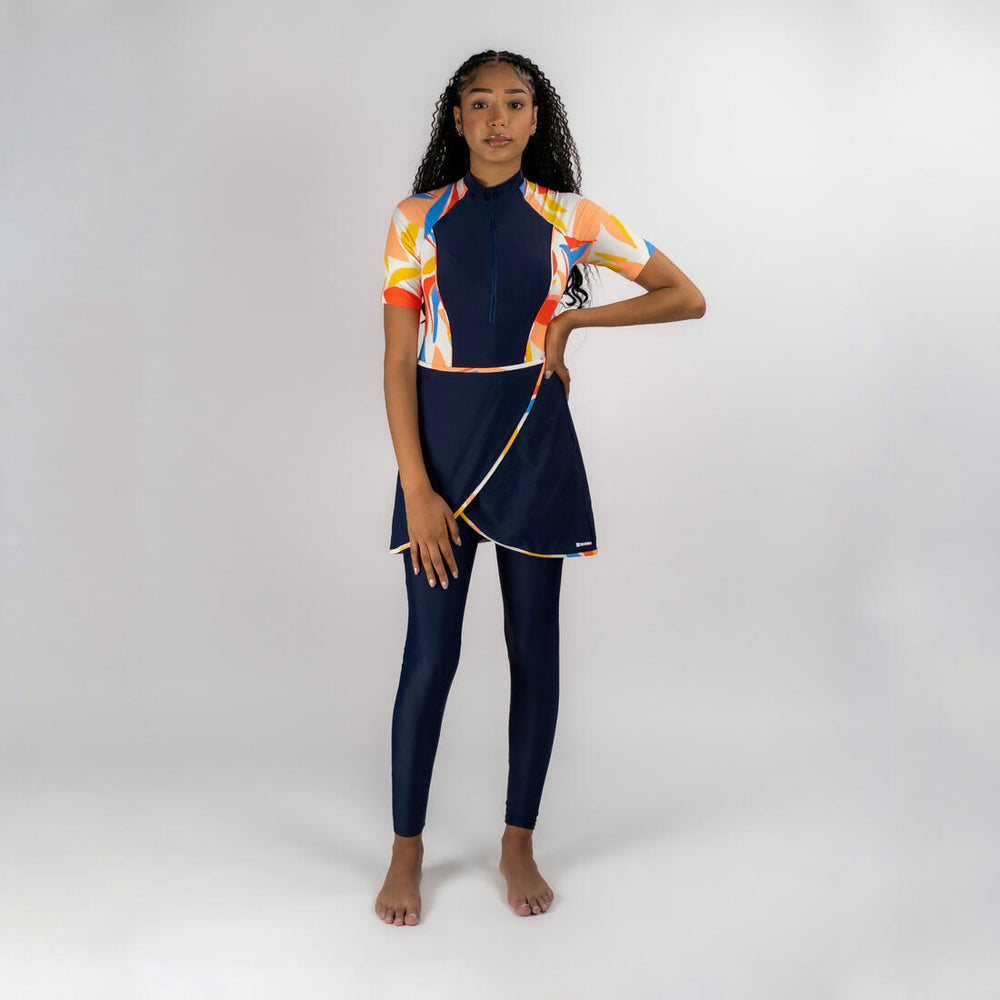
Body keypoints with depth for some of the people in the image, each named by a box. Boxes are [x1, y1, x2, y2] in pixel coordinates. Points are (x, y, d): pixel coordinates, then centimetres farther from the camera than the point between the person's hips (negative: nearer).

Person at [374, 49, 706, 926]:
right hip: (441, 439, -1)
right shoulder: (419, 219, 1)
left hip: (534, 440, 1)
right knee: (431, 651, 0)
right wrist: (417, 489, -12)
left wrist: (572, 319, -4)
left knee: (535, 642, 7)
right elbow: (398, 361, -4)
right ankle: (407, 851, 18)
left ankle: (519, 842, 24)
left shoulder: (568, 218, 3)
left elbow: (687, 298, 6)